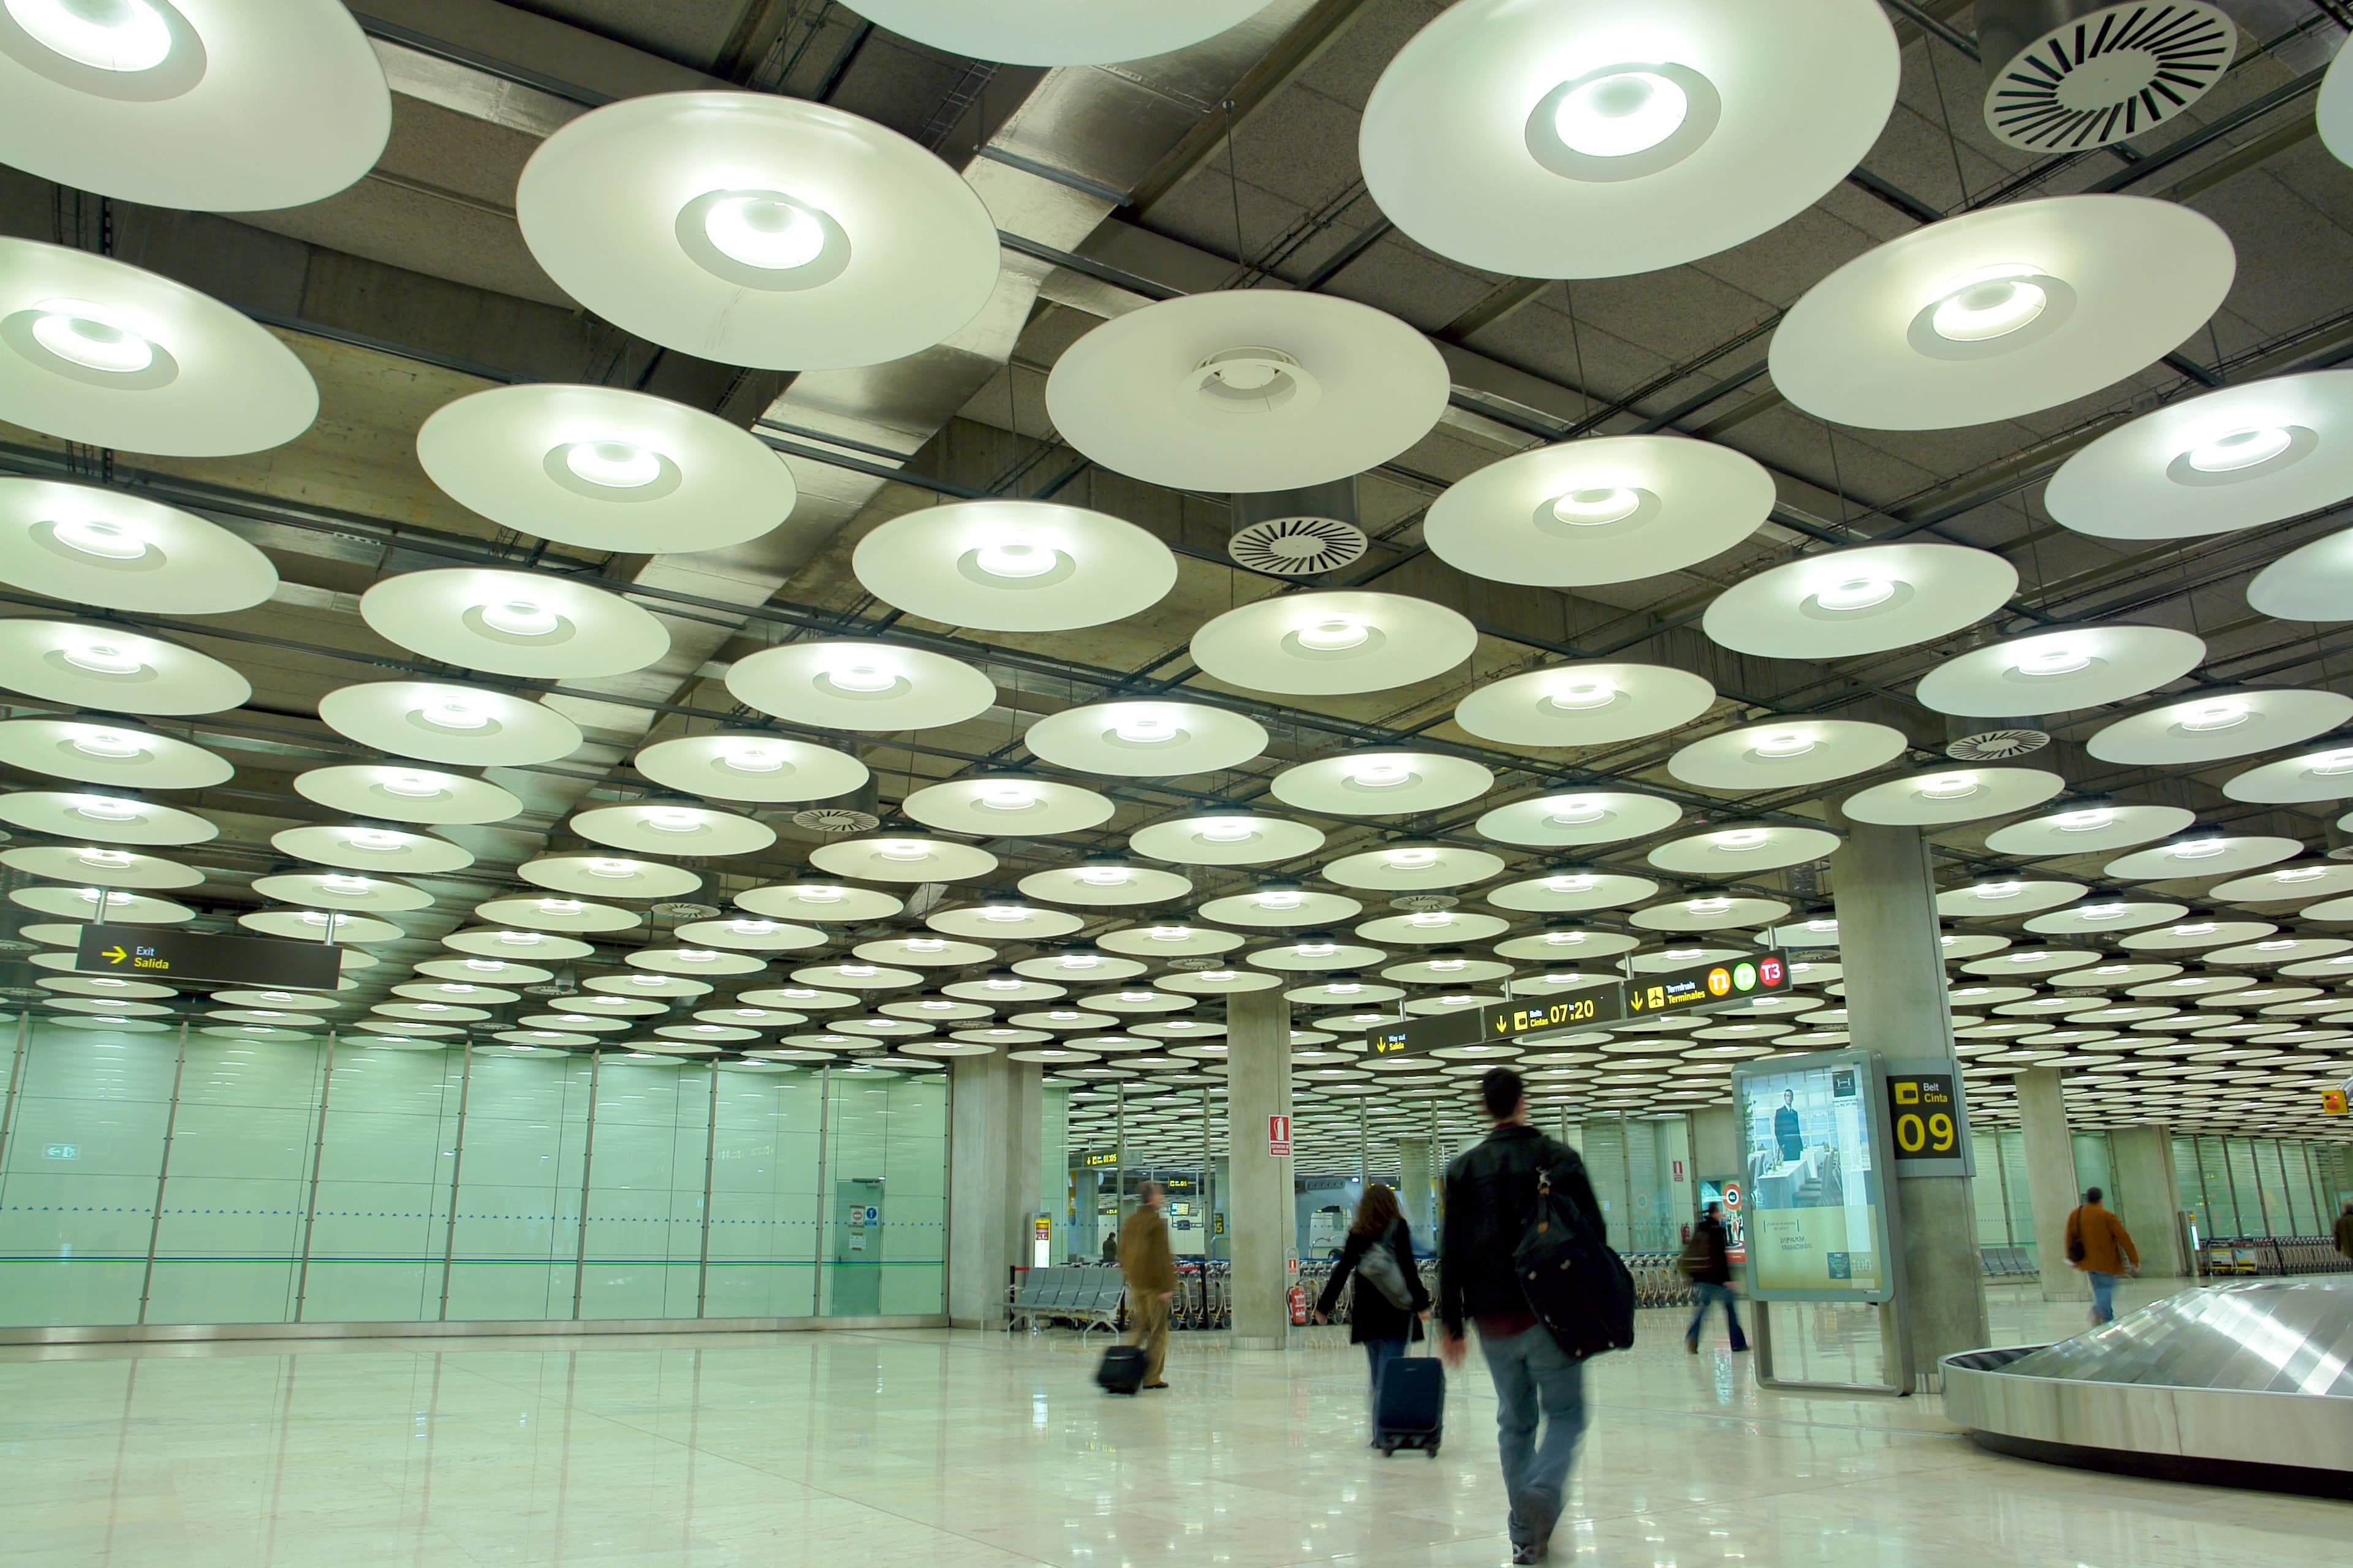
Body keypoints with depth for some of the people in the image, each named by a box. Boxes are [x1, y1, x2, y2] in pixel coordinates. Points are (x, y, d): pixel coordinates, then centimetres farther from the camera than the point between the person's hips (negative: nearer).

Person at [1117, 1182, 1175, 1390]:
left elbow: (1123, 1252, 16)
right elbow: (1162, 1257, -17)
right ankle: (1151, 1378, 2)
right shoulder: (1156, 1222, -13)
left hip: (1135, 1282, 7)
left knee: (1138, 1327, 16)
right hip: (1154, 1283, -7)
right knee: (1158, 1330, 2)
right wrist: (1168, 1286, -16)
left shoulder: (1130, 1221, 11)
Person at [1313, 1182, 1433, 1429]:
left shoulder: (1358, 1233, 7)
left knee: (1378, 1374, 13)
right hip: (1396, 1310, -4)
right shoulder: (1398, 1228, -2)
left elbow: (1342, 1271, 6)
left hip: (1367, 1313, 4)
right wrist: (1422, 1304, -10)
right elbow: (1408, 1268, -11)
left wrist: (1324, 1307, 12)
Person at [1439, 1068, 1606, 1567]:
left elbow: (1450, 1252, 3)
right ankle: (1543, 1489, -19)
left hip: (1493, 1318, 3)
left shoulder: (1464, 1169, 4)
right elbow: (1592, 1232, -3)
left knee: (1514, 1421, 13)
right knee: (1565, 1413, 7)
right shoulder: (1558, 1158, -2)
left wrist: (1450, 1321, 7)